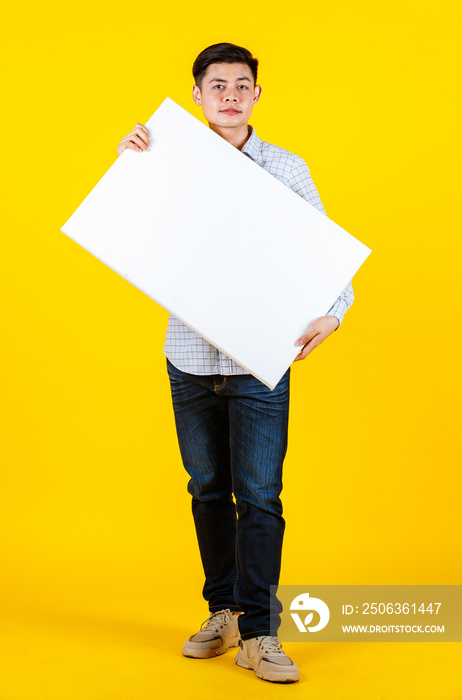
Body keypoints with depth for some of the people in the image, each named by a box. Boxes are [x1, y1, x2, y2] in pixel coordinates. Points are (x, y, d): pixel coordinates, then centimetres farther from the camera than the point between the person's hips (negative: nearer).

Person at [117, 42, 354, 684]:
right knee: (208, 489, 13)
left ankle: (258, 631, 7)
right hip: (190, 358, 2)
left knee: (259, 496, -4)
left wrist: (331, 313, -15)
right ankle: (222, 611, 29)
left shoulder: (287, 169, 2)